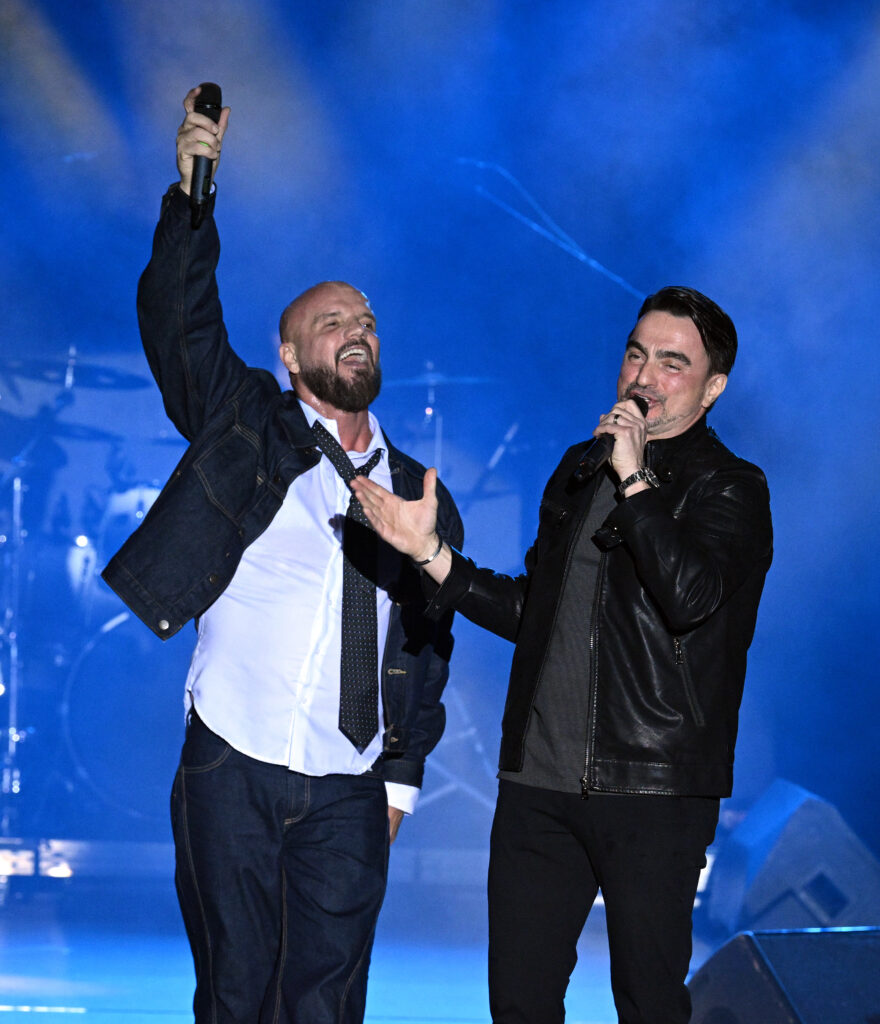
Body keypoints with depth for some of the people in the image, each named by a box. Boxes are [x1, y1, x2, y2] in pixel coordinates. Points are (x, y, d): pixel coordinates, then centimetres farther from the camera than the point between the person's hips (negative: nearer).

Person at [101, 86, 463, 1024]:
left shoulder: (416, 494, 13)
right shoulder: (246, 429, 6)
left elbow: (426, 638, 16)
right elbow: (177, 321, -8)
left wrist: (404, 771, 13)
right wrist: (191, 192, -19)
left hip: (348, 790, 2)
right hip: (233, 771, -2)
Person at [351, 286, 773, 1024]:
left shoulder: (730, 490, -3)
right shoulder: (580, 470, 16)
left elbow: (689, 594, -24)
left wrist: (636, 478, -17)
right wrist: (430, 552, 10)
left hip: (653, 794, -5)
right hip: (540, 780, 6)